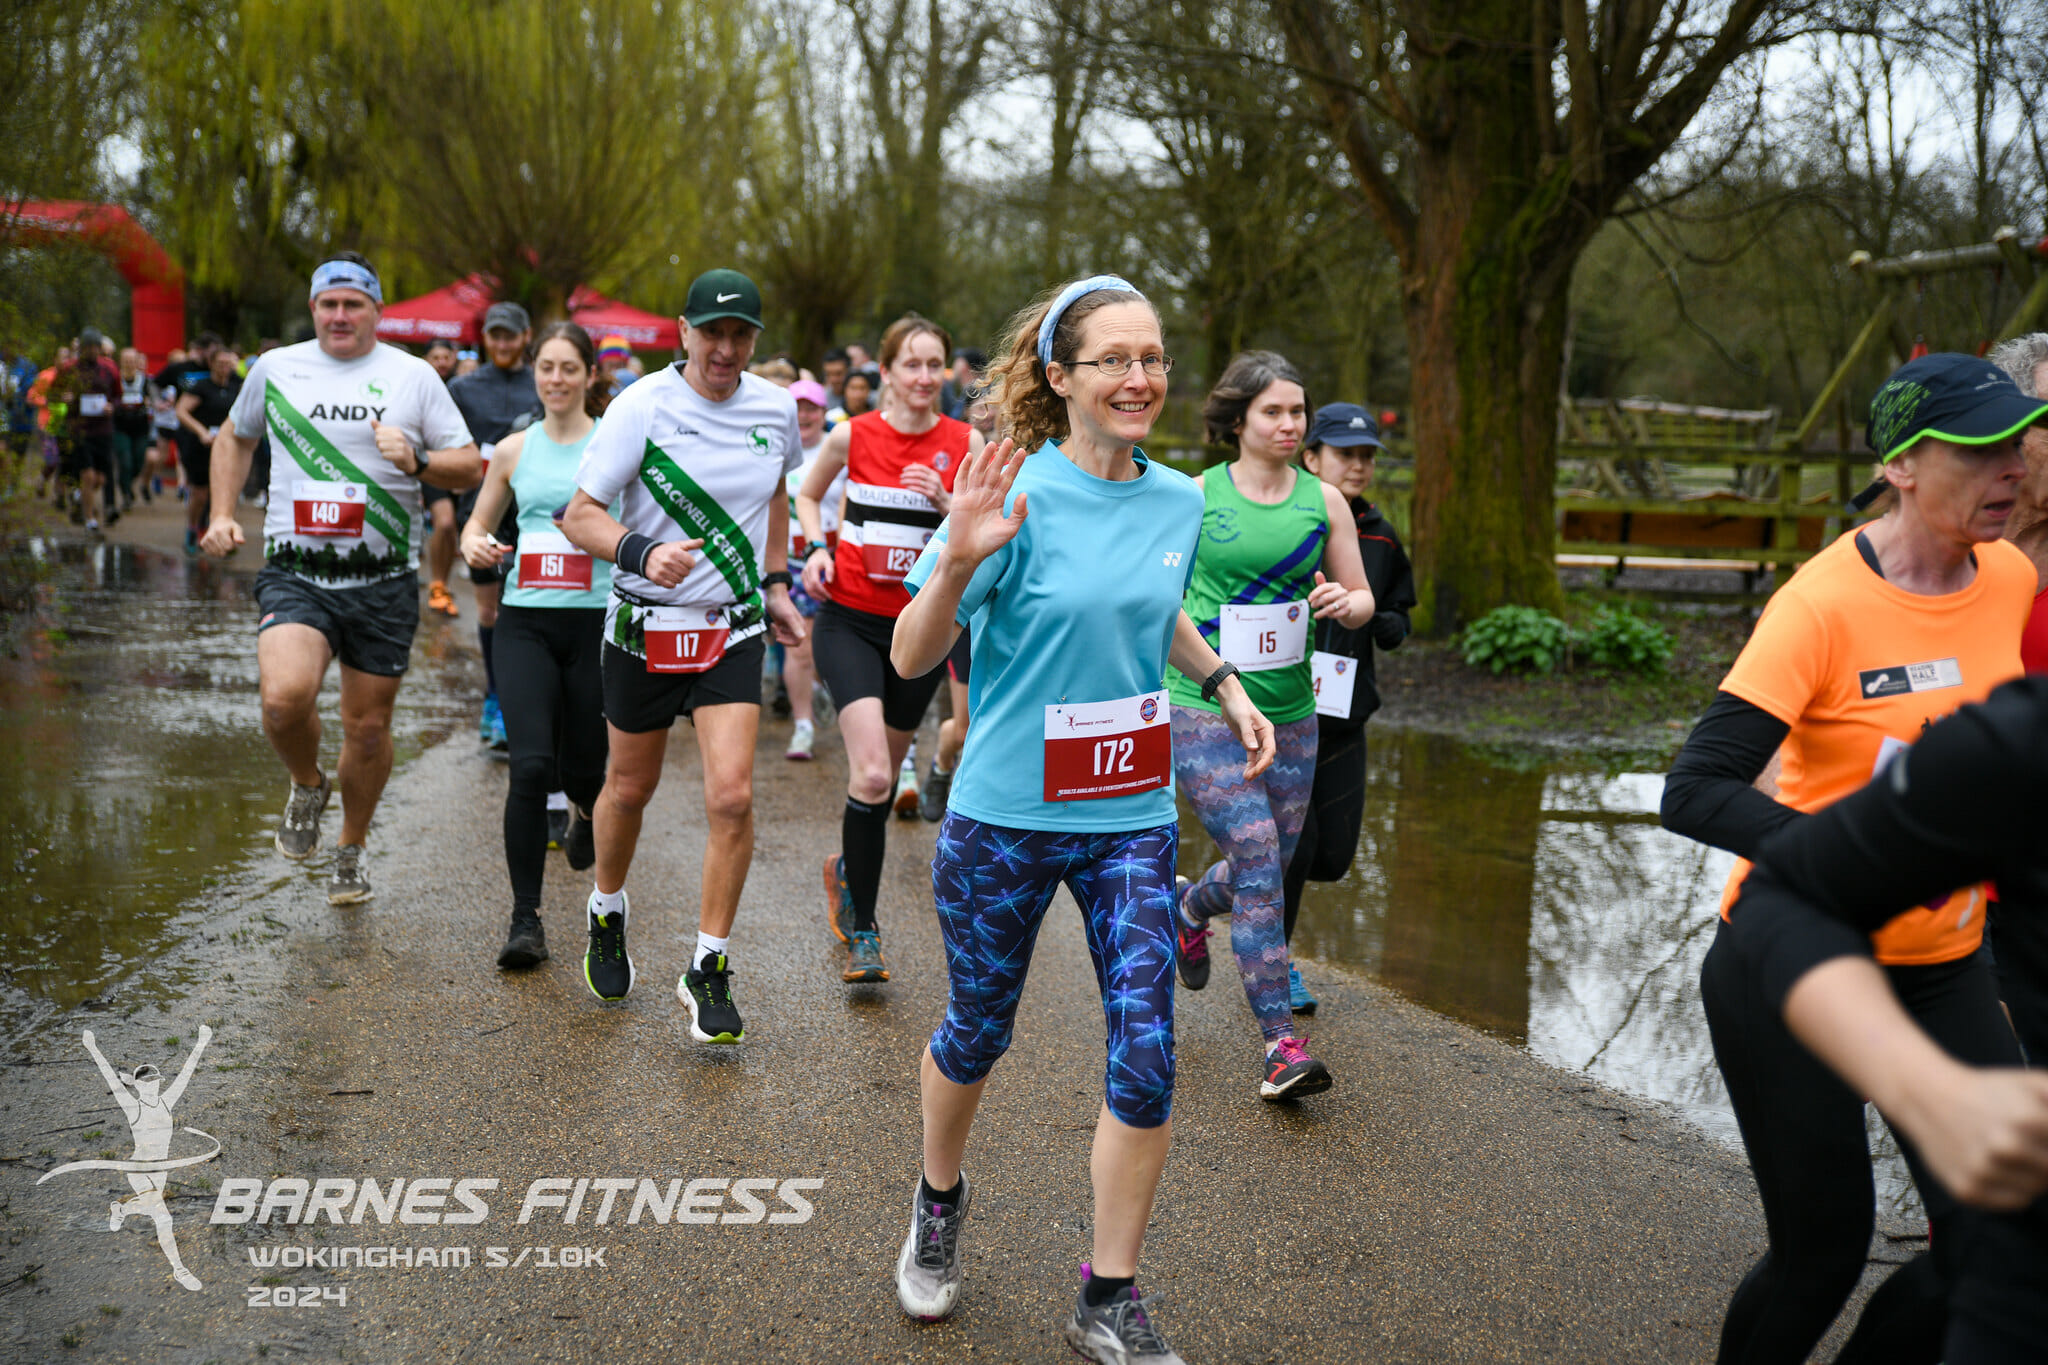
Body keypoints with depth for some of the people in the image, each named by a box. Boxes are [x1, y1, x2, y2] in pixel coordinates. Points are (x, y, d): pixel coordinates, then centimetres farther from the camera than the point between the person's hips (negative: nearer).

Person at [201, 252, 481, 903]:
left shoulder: (413, 375, 3)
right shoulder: (275, 368, 7)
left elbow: (470, 465, 3)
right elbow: (234, 437, 25)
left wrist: (416, 461, -16)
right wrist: (222, 513, 14)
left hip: (384, 582, 0)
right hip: (295, 574, 0)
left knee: (368, 728, 7)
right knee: (285, 697, -25)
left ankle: (351, 853, 31)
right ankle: (307, 786, 9)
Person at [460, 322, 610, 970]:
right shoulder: (514, 450, 10)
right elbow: (478, 522, 19)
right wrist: (474, 545, -3)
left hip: (596, 623, -1)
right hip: (525, 623, 1)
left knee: (581, 771, 7)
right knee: (531, 765, -15)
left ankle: (591, 813, 48)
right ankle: (525, 919, -6)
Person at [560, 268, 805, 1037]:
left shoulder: (777, 409, 0)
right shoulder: (641, 407, -12)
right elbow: (581, 513, -12)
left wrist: (776, 584, 17)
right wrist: (643, 554, -30)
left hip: (735, 627, 2)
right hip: (645, 626, -2)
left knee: (732, 794, -12)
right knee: (630, 788, 13)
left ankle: (709, 970, 3)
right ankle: (607, 914, 43)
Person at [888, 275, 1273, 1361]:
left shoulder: (1179, 502, 1)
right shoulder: (1019, 495, -16)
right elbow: (910, 659, -19)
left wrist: (1225, 685, 9)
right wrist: (960, 559, -36)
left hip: (1132, 818, 4)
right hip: (1004, 816, -4)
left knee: (1146, 1051, -3)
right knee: (977, 1031, 15)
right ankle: (940, 1200, 45)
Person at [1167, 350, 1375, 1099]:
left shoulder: (1323, 499, 6)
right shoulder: (1195, 496, -2)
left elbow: (1362, 598, 10)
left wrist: (1345, 603, -11)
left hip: (1288, 712, 4)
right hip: (1203, 707, -4)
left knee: (1272, 861, 13)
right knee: (1258, 860, -13)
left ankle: (1188, 912, 49)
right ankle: (1281, 1043, -9)